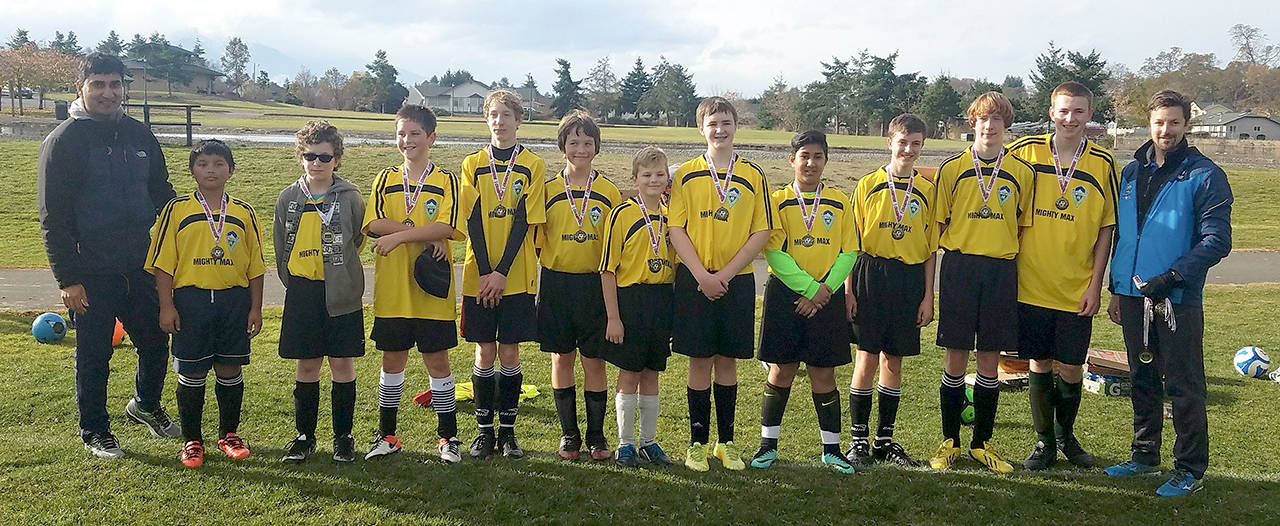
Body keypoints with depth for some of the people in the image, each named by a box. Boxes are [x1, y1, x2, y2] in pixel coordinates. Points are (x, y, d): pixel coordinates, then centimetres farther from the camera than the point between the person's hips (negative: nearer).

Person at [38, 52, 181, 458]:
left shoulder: (139, 135, 7)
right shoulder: (63, 141, -7)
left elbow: (162, 195, 16)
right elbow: (53, 219, -9)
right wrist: (68, 279, -13)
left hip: (142, 268, 5)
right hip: (92, 274, -4)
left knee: (156, 343, 13)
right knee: (93, 355, 7)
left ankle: (146, 405, 39)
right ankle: (95, 432, 24)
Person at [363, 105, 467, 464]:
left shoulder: (446, 181, 1)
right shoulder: (385, 180, 8)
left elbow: (446, 227, -14)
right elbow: (374, 223, -8)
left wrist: (399, 236, -19)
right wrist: (426, 236, -16)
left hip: (432, 290, -2)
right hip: (392, 289, 2)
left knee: (437, 359, 5)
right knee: (393, 359, 10)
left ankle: (448, 436, 16)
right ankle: (387, 434, 23)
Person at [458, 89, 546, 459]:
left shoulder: (532, 165, 2)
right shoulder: (473, 164, 6)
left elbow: (524, 221, -5)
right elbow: (473, 220, -1)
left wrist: (502, 272, -13)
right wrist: (484, 273, -11)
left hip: (516, 276, -1)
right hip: (479, 275, 1)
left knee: (509, 352, 3)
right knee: (484, 353, 4)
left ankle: (508, 430, 14)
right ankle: (485, 430, 14)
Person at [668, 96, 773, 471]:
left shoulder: (753, 176, 4)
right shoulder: (686, 175, 3)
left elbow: (761, 233, 0)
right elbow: (676, 230, -2)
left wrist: (725, 274, -9)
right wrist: (702, 276, -12)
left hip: (737, 281, 1)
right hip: (694, 281, -1)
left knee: (727, 361, 7)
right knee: (700, 361, 3)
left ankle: (726, 441, 18)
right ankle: (698, 442, 13)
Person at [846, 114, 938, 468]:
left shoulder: (927, 190, 7)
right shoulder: (867, 185, 2)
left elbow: (930, 247, 8)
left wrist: (928, 295, 4)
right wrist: (848, 289, -4)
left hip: (910, 281, 2)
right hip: (871, 277, -2)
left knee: (894, 360, 8)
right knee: (867, 358, -1)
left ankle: (885, 439, 19)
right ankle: (858, 439, 11)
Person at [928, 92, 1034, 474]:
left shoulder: (1022, 172, 6)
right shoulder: (952, 169, 4)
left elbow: (1024, 225, 11)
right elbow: (940, 223, 8)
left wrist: (1006, 251, 1)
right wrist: (959, 250, -2)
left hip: (1002, 271, 1)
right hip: (959, 268, -1)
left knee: (990, 362, 6)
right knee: (956, 359, 2)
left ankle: (982, 443, 19)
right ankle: (950, 441, 15)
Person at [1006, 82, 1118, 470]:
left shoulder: (1103, 164, -1)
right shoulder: (1025, 152, -2)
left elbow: (1106, 230, 2)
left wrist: (1095, 285, -3)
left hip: (1076, 289, 0)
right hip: (1031, 283, 0)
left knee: (1070, 366, 6)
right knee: (1039, 363, 6)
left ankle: (1066, 436, 30)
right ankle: (1044, 442, 22)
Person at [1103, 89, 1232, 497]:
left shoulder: (1205, 176, -7)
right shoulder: (1132, 172, 11)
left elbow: (1216, 241, -12)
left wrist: (1171, 277, -20)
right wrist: (1116, 288, 14)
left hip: (1178, 299, -5)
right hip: (1134, 295, 6)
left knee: (1183, 386, 1)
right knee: (1143, 380, 16)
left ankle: (1190, 470, 12)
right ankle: (1145, 455, 28)